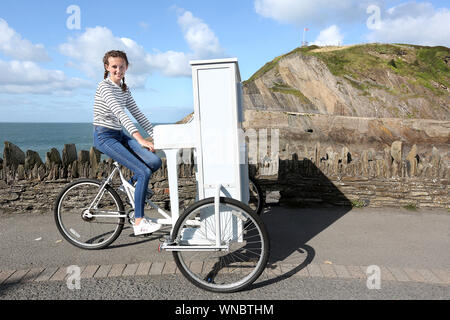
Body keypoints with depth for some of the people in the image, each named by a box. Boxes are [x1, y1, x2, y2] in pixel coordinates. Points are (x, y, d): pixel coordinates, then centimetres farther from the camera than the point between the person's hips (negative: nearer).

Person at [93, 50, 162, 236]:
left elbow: (137, 114, 14)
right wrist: (140, 139, -37)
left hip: (120, 135, 7)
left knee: (155, 162, -13)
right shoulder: (105, 86, -13)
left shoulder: (124, 89, 13)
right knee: (144, 172, -18)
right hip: (104, 137, -7)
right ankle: (139, 222, -8)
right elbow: (119, 114, -26)